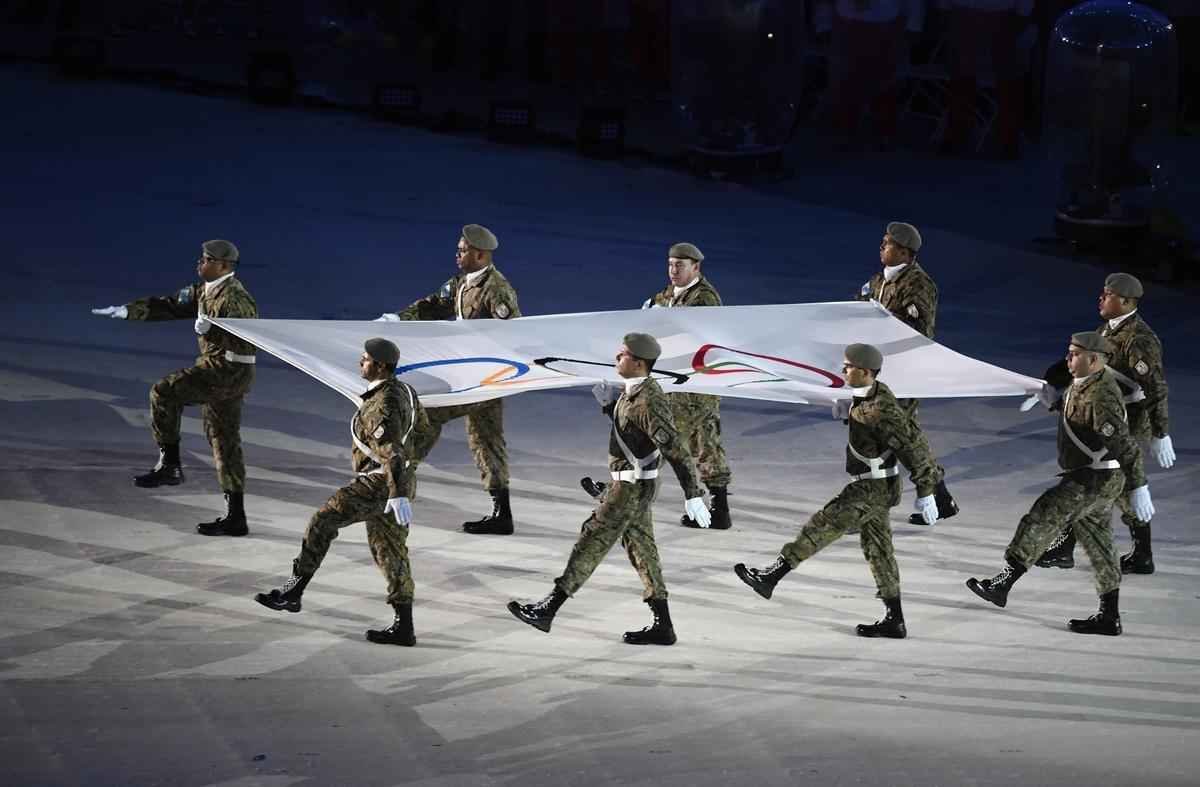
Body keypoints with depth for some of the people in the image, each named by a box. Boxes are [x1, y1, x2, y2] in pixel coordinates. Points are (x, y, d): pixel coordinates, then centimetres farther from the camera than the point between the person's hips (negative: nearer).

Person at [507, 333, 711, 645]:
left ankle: (547, 610, 0)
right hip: (630, 483, 10)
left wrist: (693, 495, -29)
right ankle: (662, 627, 14)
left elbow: (676, 450, -27)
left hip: (632, 488, -10)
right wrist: (607, 403, 8)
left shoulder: (650, 403, -25)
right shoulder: (635, 390, 6)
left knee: (591, 543, -5)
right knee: (642, 552, 11)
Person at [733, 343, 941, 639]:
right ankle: (894, 621, 16)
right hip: (869, 485, 10)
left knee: (821, 527, -10)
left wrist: (925, 493, -16)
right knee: (878, 550, 12)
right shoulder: (865, 396, 5)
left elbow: (915, 446, -20)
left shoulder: (882, 410, -24)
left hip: (872, 489, -10)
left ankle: (769, 577, -7)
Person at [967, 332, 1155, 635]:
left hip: (1095, 480, -11)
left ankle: (1003, 583, -17)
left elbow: (1125, 445, -26)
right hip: (1090, 477, 11)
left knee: (1041, 519, -15)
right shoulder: (1083, 383, 9)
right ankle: (1109, 617, 18)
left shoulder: (1101, 397, -22)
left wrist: (1138, 488, -28)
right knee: (1097, 545, 13)